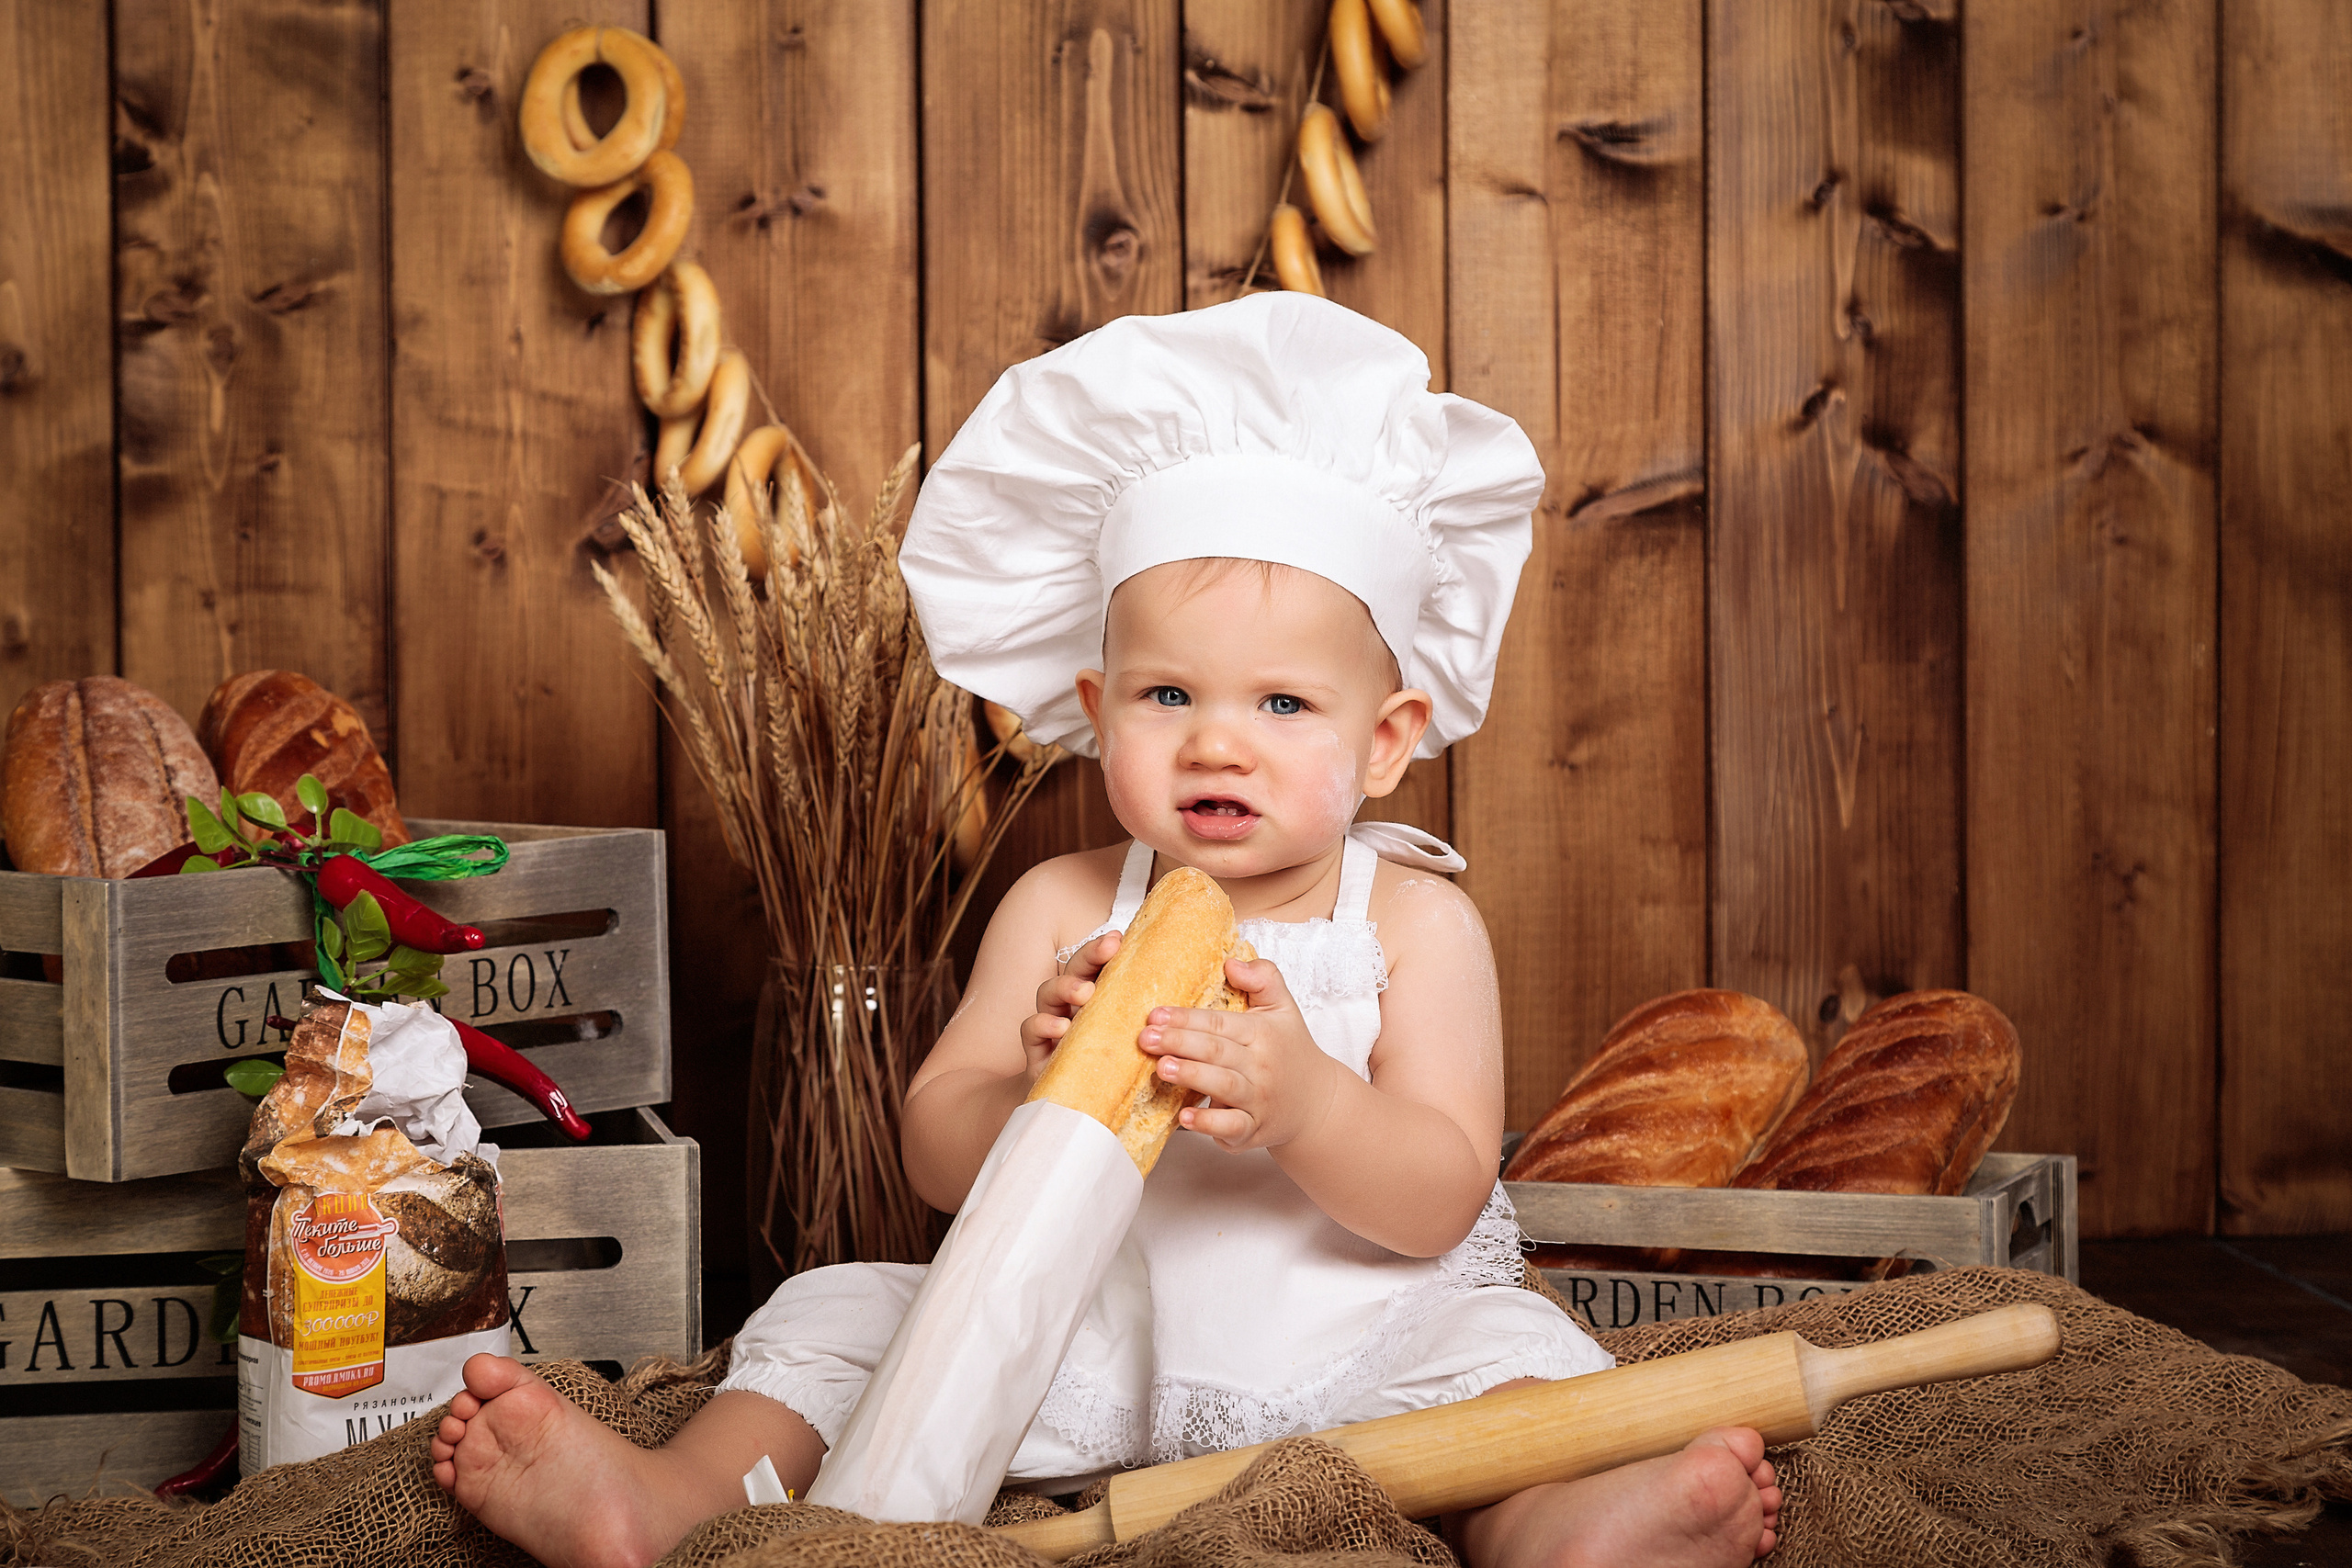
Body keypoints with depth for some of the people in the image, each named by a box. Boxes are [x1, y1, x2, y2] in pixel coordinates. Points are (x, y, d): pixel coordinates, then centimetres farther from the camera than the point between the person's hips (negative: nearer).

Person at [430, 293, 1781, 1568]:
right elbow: (938, 1159, -3)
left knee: (1495, 1338, -28)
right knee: (846, 1312, -7)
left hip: (1345, 1341, -2)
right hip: (1082, 1335, 3)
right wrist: (1036, 1088, -27)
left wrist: (1304, 1102, -34)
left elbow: (1440, 1202, -13)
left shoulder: (1415, 923, -5)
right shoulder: (1063, 911, 1)